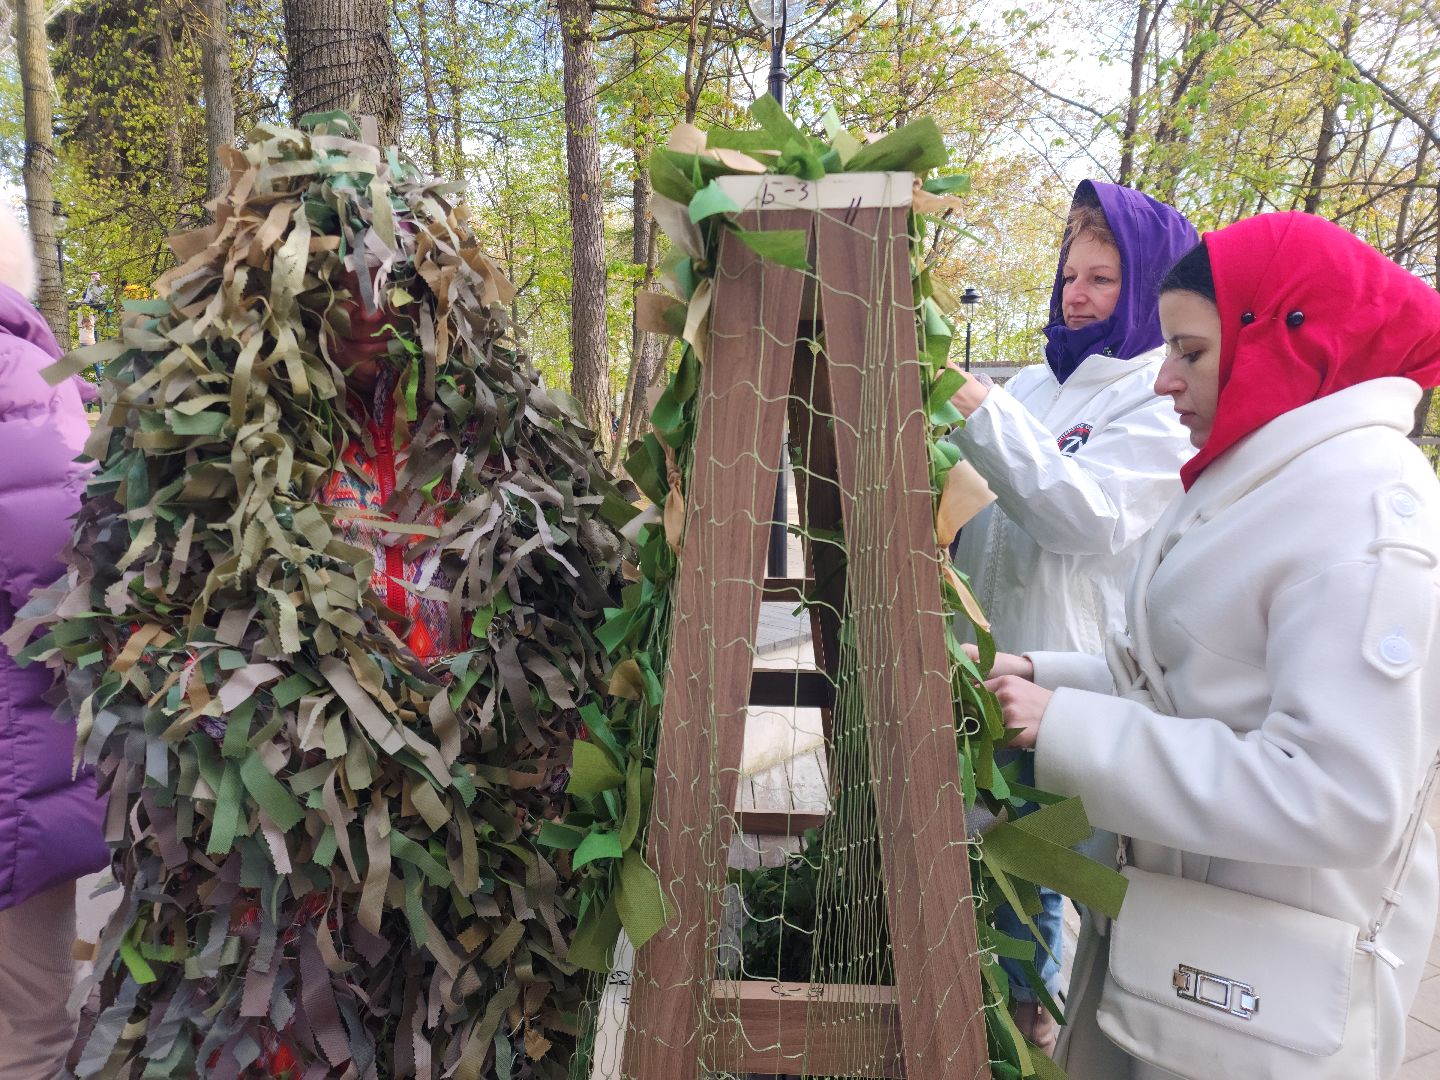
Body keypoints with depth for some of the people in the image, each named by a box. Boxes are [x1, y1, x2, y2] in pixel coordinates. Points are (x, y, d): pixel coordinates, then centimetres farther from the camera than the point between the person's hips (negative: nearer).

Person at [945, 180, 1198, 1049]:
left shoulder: (1166, 396, -9)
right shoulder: (1037, 384, 12)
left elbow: (1086, 514, -24)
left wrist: (977, 408, -26)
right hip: (1006, 663, 7)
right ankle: (1024, 1001, 42)